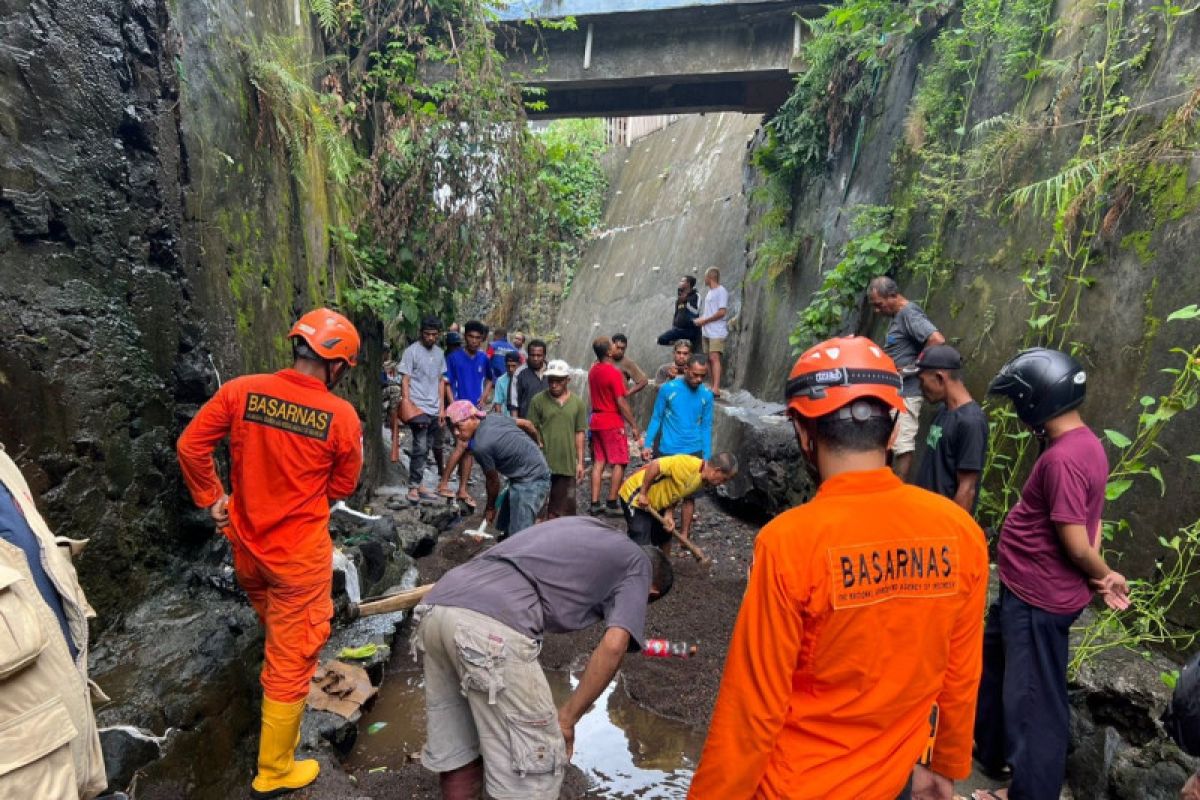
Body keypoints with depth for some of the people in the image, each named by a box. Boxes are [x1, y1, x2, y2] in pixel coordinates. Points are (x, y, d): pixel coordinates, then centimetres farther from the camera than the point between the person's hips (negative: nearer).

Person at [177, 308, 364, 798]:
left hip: (246, 543, 5)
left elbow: (190, 446, -4)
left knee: (276, 632, 32)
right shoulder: (342, 416, -19)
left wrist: (212, 499, 8)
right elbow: (342, 487, -6)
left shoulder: (241, 390, -11)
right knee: (291, 659, 11)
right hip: (300, 551, -5)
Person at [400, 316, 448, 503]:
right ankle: (413, 488, 1)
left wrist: (442, 408, 11)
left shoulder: (439, 353, 12)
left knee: (424, 449, 9)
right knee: (420, 448, -9)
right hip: (418, 408, -5)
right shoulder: (412, 351, -6)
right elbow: (405, 381, -7)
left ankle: (418, 486, 17)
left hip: (434, 410, 6)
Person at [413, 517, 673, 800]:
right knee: (532, 770, 9)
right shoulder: (638, 563, 16)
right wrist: (567, 719, 10)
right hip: (493, 624, -8)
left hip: (436, 606, 8)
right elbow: (613, 646, 0)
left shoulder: (585, 528, 34)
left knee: (455, 752, 23)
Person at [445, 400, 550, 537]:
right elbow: (527, 424, 10)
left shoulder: (481, 446, -23)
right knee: (506, 527, 18)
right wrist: (535, 447, 30)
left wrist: (490, 508, 11)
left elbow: (493, 480, -8)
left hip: (531, 481, -10)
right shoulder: (492, 417, -1)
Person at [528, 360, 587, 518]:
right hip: (543, 463, -2)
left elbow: (579, 433, 7)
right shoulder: (538, 400, -2)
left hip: (568, 464, 2)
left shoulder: (577, 403, 5)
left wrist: (580, 462, 6)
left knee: (563, 508, 11)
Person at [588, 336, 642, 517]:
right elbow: (621, 403, -16)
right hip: (613, 423, -7)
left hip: (596, 421, 7)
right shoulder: (614, 372, -16)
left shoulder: (593, 370, 7)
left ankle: (595, 503, 11)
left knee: (598, 462, 10)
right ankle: (612, 504, 2)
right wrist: (634, 426, -11)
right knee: (619, 463, 1)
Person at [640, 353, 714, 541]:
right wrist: (647, 445, -6)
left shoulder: (706, 395, -1)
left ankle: (684, 534, 19)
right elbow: (656, 418, 0)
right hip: (667, 450, -1)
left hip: (693, 452, 1)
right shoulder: (668, 389, -7)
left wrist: (706, 457, 3)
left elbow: (706, 427, 5)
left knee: (689, 495, 7)